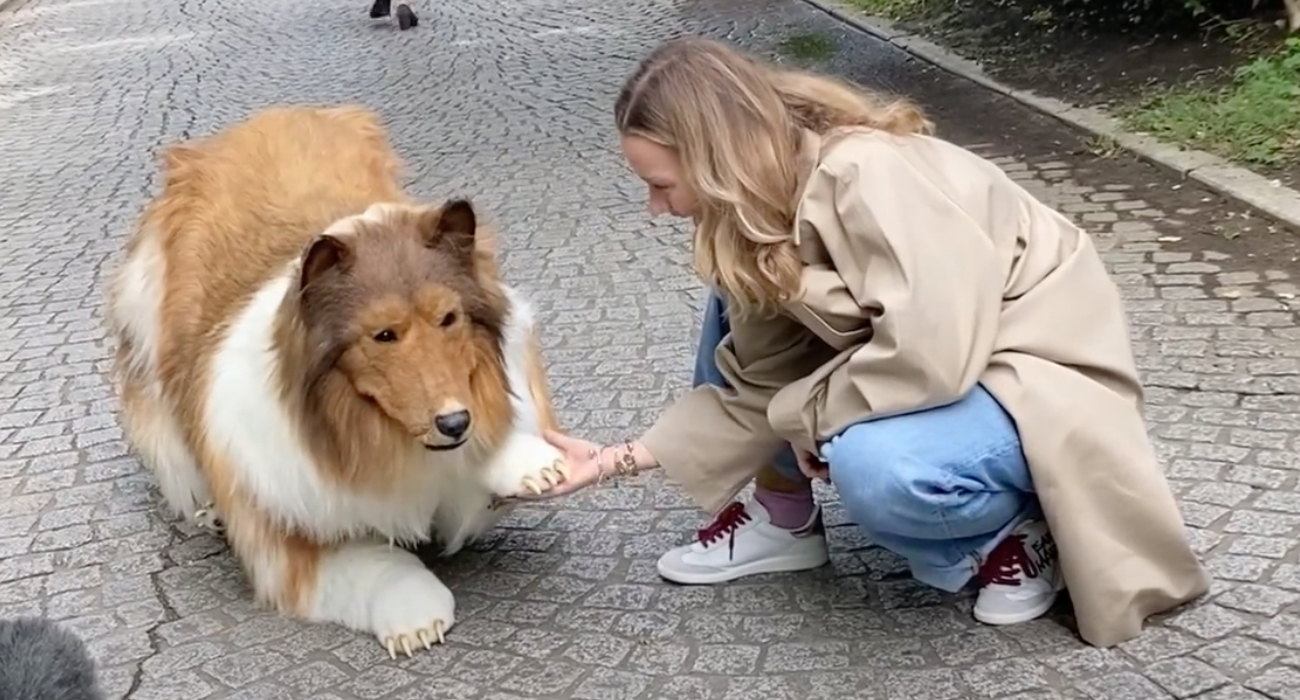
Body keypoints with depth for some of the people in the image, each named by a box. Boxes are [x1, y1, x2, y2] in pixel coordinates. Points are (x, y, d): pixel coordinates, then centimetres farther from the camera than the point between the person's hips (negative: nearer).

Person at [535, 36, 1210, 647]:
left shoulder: (866, 176, -29)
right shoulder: (763, 204, -3)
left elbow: (929, 350, -37)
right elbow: (758, 381, 0)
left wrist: (812, 413, -20)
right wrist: (623, 457, -3)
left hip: (1039, 374, -8)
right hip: (944, 362, 9)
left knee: (876, 467, -36)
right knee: (741, 302, 1)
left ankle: (1016, 529, -4)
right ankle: (782, 516, 12)